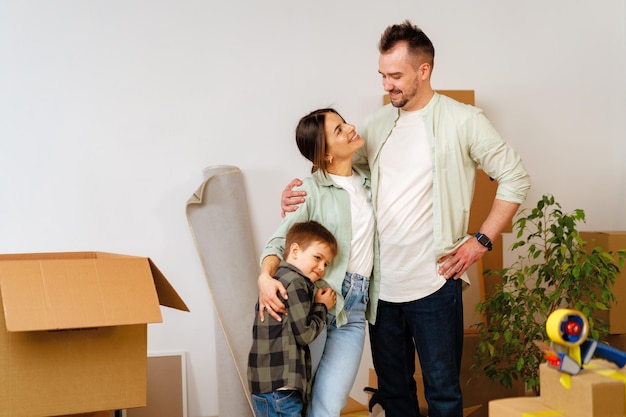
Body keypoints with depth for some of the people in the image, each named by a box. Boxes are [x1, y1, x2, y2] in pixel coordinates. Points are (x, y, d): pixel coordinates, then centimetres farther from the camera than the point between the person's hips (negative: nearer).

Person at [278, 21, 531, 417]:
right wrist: (301, 193, -5)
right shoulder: (378, 124, 9)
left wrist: (481, 241, -8)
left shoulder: (463, 120, -5)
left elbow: (516, 178, -2)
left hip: (433, 285, -5)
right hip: (381, 283, 5)